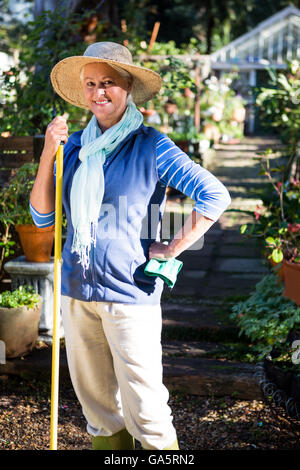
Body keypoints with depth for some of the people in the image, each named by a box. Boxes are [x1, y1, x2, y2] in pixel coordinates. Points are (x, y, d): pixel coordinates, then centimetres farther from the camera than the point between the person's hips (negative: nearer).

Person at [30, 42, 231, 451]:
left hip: (129, 293, -5)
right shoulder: (75, 147, 9)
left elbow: (215, 196, -6)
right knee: (95, 400, 13)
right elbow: (43, 216, 6)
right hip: (77, 290, 5)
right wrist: (49, 153, -4)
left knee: (144, 409, -3)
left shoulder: (151, 146, -5)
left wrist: (173, 249, -6)